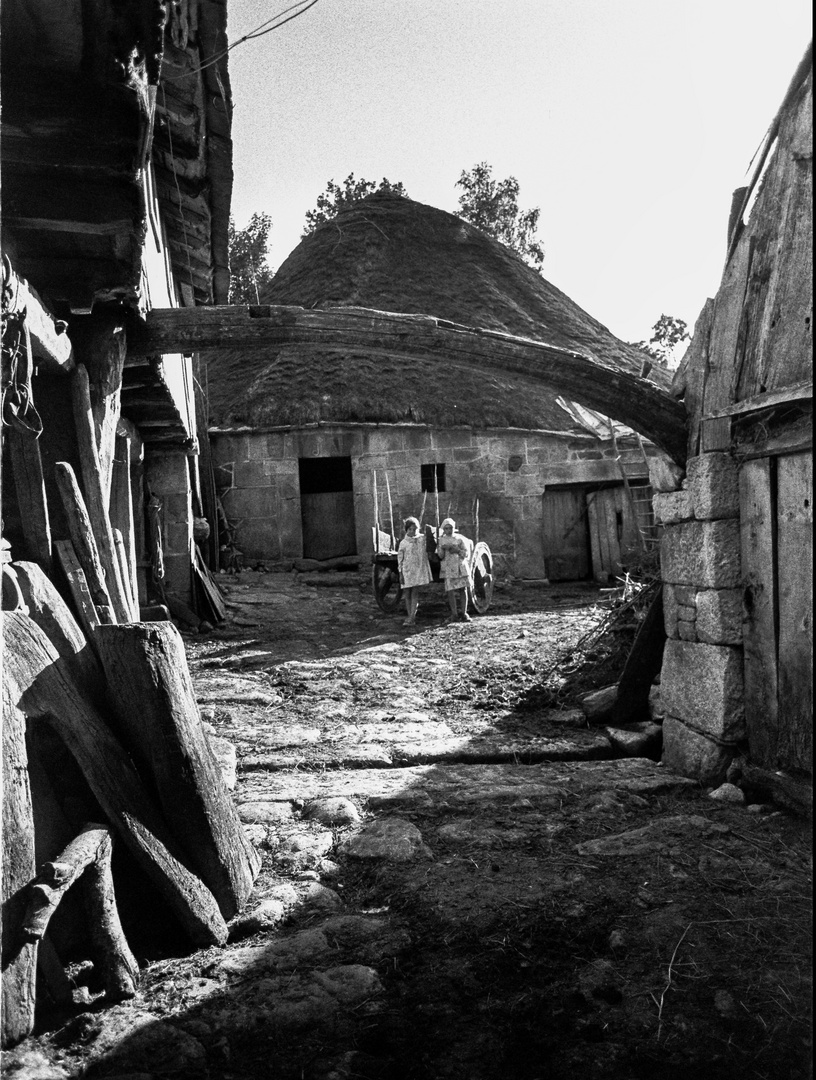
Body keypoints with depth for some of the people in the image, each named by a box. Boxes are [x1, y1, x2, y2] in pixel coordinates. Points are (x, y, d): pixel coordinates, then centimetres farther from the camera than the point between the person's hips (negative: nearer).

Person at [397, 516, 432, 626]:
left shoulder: (423, 538, 4)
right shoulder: (403, 543, -1)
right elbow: (400, 559, 0)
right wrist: (400, 574, -3)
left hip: (419, 569, 0)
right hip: (407, 570, 0)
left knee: (415, 593, -4)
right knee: (407, 594, 4)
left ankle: (412, 618, -8)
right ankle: (410, 616, 15)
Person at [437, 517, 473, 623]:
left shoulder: (460, 539, 5)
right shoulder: (441, 540, 9)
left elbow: (466, 554, 2)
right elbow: (440, 556, 3)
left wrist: (458, 550, -16)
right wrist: (443, 549, -17)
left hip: (461, 567, 0)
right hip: (448, 569, 1)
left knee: (463, 590, -2)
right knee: (450, 591, -6)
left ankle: (464, 614, 4)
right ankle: (454, 614, 7)